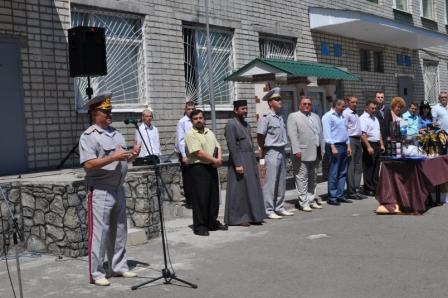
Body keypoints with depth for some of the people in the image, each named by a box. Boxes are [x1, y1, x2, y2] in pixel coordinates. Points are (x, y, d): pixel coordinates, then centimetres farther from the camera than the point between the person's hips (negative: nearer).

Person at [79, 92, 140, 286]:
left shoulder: (116, 134, 13)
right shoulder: (88, 136, -10)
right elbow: (88, 164, -20)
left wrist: (132, 155, -2)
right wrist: (113, 157, -24)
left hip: (118, 189, 8)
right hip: (100, 191, -8)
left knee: (119, 231, 14)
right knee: (99, 233, -4)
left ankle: (119, 267, 26)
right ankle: (96, 273, 5)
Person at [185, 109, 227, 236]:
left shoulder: (210, 133, 16)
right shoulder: (191, 134, -9)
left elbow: (218, 147, 15)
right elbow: (199, 153, -16)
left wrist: (219, 159, -5)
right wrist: (215, 160, -12)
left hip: (212, 168, 7)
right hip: (198, 168, -7)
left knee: (214, 197, 12)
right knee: (200, 198, -4)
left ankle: (213, 223, 24)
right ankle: (199, 226, 4)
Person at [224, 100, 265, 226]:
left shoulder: (246, 124, 16)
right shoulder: (231, 124, -10)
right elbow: (232, 146, -16)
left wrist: (254, 162, 16)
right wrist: (237, 164, -21)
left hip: (250, 161, 8)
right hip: (239, 160, -8)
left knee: (252, 189, 10)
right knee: (239, 190, -2)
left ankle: (252, 216, 19)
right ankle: (237, 218, 6)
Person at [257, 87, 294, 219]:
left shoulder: (280, 117, 13)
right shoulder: (265, 118, -11)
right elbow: (259, 137, -10)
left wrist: (283, 148, 13)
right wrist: (264, 150, 1)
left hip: (282, 152, 8)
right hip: (272, 153, -8)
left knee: (281, 182, 12)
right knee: (270, 182, -5)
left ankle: (279, 208, 22)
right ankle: (269, 210, 1)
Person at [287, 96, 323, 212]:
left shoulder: (315, 117, 19)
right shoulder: (293, 116, -2)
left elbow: (320, 134, 18)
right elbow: (292, 135, -11)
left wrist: (321, 150, 11)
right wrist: (296, 150, -18)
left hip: (315, 153, 7)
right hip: (302, 153, -7)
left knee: (312, 177, 13)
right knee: (302, 178, -4)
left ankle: (312, 200, 21)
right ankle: (303, 202, 1)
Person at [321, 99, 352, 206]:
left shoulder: (342, 116, 20)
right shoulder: (328, 116, -6)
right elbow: (327, 133, -13)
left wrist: (348, 145, 14)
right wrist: (332, 147, -19)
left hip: (343, 146, 8)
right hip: (334, 145, -8)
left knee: (343, 172, 8)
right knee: (333, 173, -7)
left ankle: (340, 195, 13)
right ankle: (332, 197, -4)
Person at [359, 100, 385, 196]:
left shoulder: (375, 118, 18)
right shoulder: (363, 118, -10)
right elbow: (363, 134, -18)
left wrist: (381, 144, 15)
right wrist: (368, 147, -23)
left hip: (377, 145, 9)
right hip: (369, 144, -8)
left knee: (376, 167, 11)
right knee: (368, 168, -4)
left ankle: (375, 187, 18)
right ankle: (368, 189, 1)